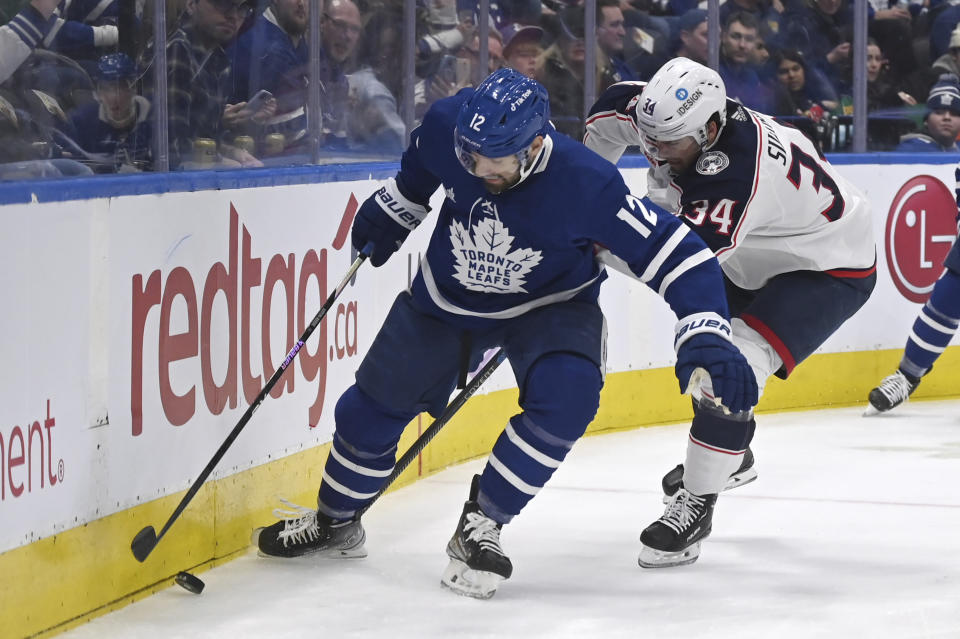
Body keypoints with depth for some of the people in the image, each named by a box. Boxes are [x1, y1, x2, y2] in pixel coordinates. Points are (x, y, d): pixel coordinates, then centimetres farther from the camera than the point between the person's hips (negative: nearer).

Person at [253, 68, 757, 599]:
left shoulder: (587, 185, -36)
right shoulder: (447, 126, -26)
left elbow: (676, 254, -32)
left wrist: (706, 335, -44)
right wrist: (388, 213, 14)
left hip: (548, 303, -3)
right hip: (445, 296, 3)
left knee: (565, 396, -30)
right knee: (374, 405, 6)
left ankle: (480, 526, -13)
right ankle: (335, 520, 34)